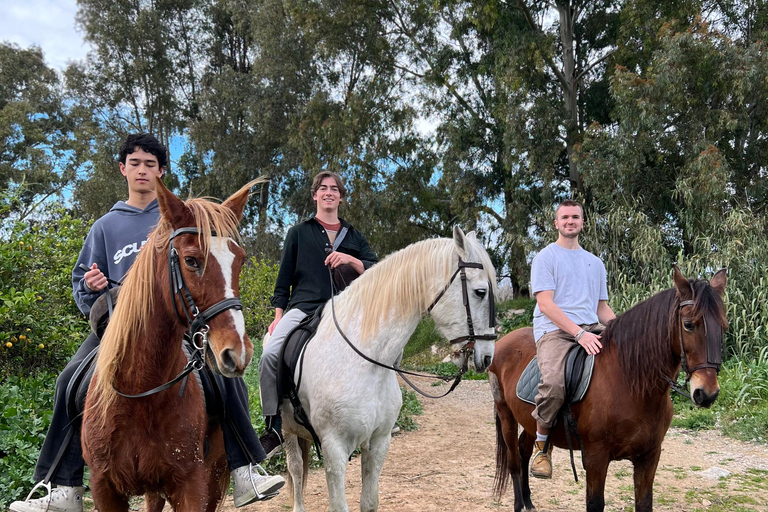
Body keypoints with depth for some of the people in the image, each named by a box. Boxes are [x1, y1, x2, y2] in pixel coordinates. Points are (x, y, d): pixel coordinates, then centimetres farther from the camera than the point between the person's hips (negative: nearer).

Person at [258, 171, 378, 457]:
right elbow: (284, 277, 14)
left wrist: (350, 260, -7)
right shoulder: (299, 233, 17)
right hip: (302, 308, -2)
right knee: (271, 354, -25)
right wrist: (279, 315, 6)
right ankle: (274, 427, -17)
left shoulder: (354, 238, 21)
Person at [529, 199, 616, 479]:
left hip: (591, 330, 6)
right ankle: (542, 445, -9)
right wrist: (579, 333, -19)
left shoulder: (595, 263, 24)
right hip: (555, 330, -6)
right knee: (553, 384, -33)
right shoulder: (545, 257, 5)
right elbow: (545, 303, -7)